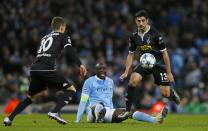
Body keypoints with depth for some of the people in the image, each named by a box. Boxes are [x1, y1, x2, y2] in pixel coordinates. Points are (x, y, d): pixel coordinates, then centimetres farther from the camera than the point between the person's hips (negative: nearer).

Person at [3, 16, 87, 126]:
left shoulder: (45, 38, 31)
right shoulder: (62, 36, 13)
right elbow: (69, 51, -5)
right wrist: (80, 65, -13)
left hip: (34, 68, 7)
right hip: (47, 69, -7)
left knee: (30, 96, 23)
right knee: (70, 89, 1)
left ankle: (9, 118, 15)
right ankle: (54, 112, -17)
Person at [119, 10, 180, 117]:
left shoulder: (155, 34, -17)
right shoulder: (134, 36, -3)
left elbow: (164, 53, -12)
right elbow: (131, 55, 9)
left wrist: (169, 73, -12)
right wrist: (126, 72, 0)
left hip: (158, 63, -4)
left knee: (165, 93, -9)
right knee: (133, 80, -25)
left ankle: (172, 94, 31)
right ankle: (127, 110, -18)